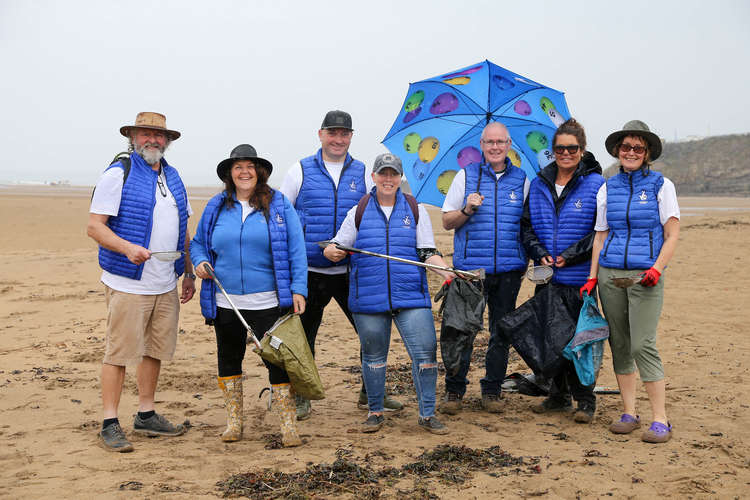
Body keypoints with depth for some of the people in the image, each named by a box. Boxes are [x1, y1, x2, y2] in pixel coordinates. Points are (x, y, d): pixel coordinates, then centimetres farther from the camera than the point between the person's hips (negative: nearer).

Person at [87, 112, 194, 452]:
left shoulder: (173, 178, 15)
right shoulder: (118, 175, -6)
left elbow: (183, 231, 21)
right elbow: (94, 226, -11)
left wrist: (190, 274, 16)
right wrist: (128, 248, -27)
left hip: (166, 285, 7)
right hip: (127, 284, -6)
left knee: (155, 350, 12)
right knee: (119, 353, -4)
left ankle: (146, 415, 24)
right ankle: (110, 425, 4)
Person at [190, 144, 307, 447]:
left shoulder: (279, 206, 2)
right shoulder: (216, 207, 9)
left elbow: (296, 250, -1)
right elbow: (198, 243, 19)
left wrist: (298, 289, -8)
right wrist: (199, 262, -3)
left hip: (268, 302, -3)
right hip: (225, 302, 4)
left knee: (277, 360, -5)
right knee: (229, 359, 12)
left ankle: (289, 426, 4)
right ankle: (234, 422, 27)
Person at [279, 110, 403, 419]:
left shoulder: (362, 174, 8)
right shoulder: (301, 171, 3)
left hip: (351, 271, 2)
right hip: (309, 270, -1)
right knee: (303, 336, 7)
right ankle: (301, 397, 23)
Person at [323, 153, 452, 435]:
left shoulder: (415, 210, 9)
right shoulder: (359, 212, 9)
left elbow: (428, 253, 7)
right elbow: (335, 248, 9)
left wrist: (448, 272, -11)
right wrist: (332, 252, -15)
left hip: (411, 296, 0)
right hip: (369, 299, 0)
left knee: (425, 353, -6)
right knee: (373, 356, 9)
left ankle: (427, 414, 7)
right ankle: (375, 412, 26)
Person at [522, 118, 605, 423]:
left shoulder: (596, 185, -3)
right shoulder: (539, 184, 11)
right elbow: (527, 225, 12)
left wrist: (570, 256, -14)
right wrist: (540, 253, -5)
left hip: (580, 276, -4)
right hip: (546, 276, 5)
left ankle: (585, 400, 13)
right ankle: (559, 395, 23)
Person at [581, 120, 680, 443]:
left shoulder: (661, 186, 3)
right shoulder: (607, 189, 12)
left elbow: (672, 235, 0)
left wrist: (657, 268, -15)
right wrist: (592, 277, 8)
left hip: (645, 276, -4)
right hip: (610, 274, 4)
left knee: (642, 344, -12)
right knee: (619, 344, 5)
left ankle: (660, 420, -5)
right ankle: (629, 414, 15)